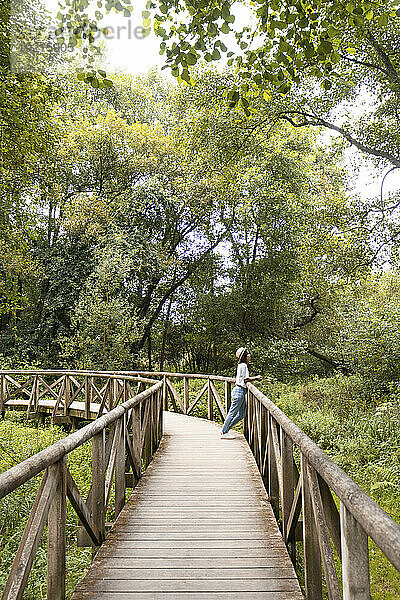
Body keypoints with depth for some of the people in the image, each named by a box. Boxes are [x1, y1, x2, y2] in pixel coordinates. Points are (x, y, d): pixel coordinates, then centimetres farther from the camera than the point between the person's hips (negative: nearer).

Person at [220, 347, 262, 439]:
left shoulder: (241, 365, 18)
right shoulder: (243, 365, -12)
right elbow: (246, 380, -14)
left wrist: (255, 378, 15)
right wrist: (255, 378, -5)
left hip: (241, 392, 10)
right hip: (239, 391, -10)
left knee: (242, 414, 12)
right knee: (232, 412, -3)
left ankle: (225, 430, 18)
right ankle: (224, 433, 5)